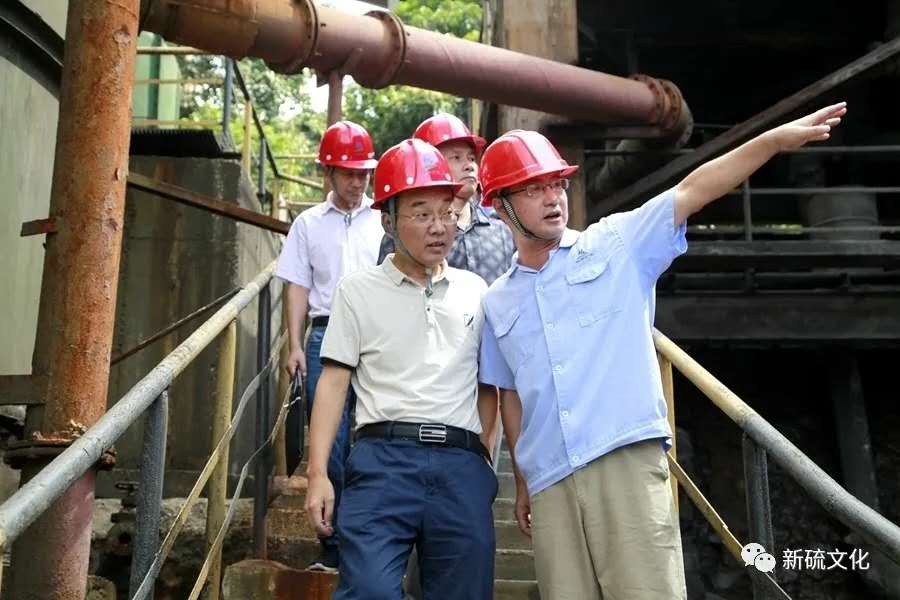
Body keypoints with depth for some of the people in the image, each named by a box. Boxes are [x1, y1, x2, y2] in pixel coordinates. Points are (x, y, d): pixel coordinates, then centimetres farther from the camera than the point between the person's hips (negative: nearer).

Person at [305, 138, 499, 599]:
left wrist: (479, 455, 11)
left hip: (462, 463, 3)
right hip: (383, 457, -2)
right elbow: (334, 382, 2)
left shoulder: (475, 291, 13)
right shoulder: (359, 290, 6)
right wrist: (317, 473, -5)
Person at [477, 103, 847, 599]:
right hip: (549, 485, 3)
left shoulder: (617, 245, 6)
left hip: (628, 461, -3)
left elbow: (692, 191, -5)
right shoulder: (498, 302, 14)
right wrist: (521, 480, 18)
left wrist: (776, 138, -15)